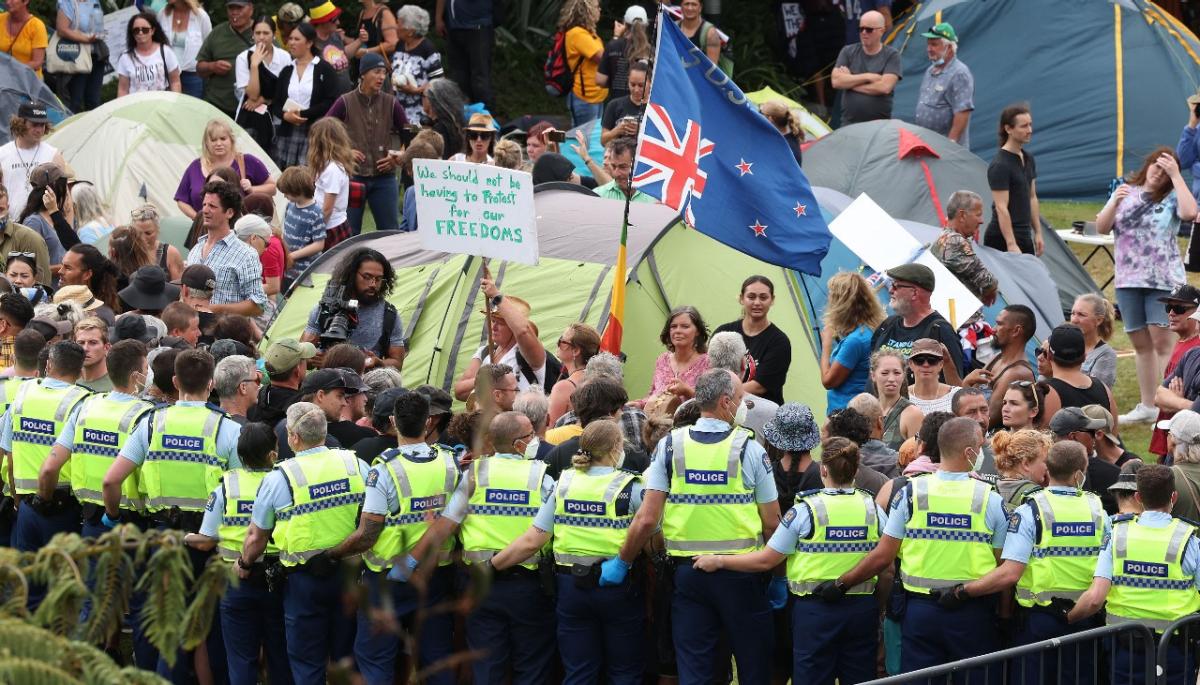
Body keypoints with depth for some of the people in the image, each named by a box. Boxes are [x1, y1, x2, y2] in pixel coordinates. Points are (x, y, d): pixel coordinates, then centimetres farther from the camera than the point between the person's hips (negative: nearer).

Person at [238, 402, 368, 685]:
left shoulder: (278, 478, -11)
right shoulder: (355, 465, -3)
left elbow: (256, 537, -3)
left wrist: (244, 564, 16)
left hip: (305, 581, -3)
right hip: (352, 574, 3)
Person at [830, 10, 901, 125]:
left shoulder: (891, 55, -1)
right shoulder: (848, 52, 8)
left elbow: (885, 87, -15)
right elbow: (836, 81, -4)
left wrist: (850, 82, -7)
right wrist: (868, 77, -10)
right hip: (849, 125, 2)